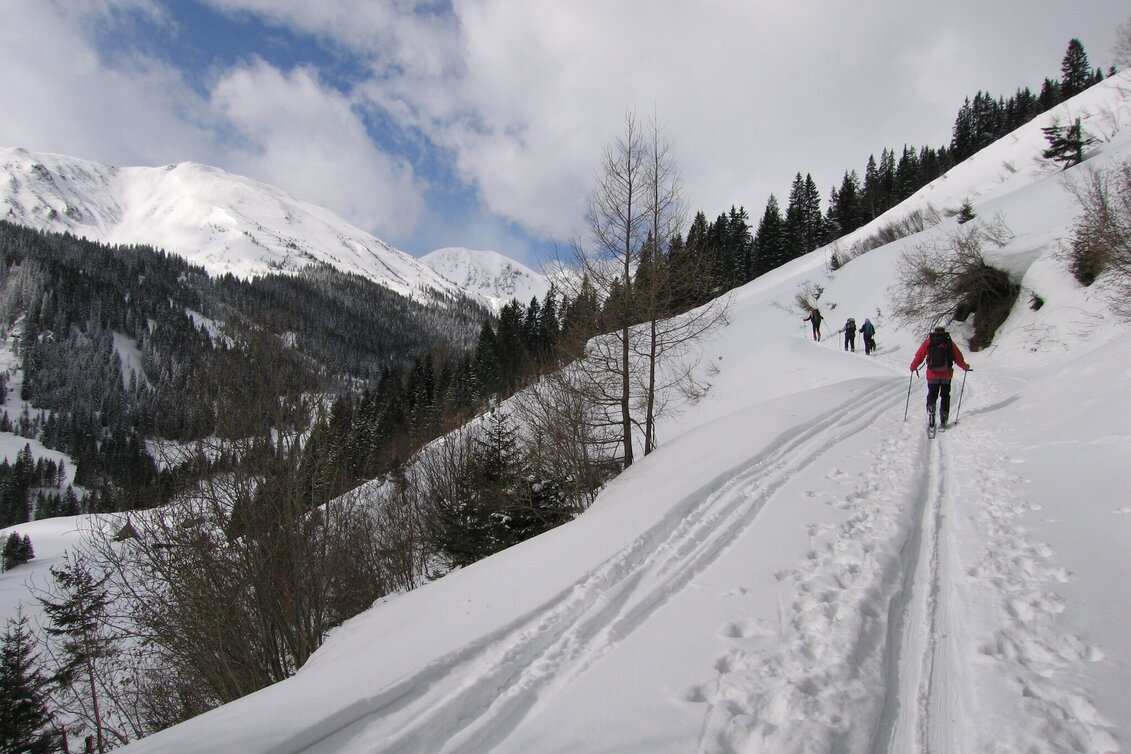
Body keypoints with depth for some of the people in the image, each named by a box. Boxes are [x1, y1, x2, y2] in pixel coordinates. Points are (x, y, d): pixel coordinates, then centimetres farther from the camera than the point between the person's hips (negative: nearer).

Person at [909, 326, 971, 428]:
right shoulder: (950, 343, 7)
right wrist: (965, 367, 27)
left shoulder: (928, 342, 4)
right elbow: (958, 358, 10)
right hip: (947, 375, 1)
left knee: (931, 396, 6)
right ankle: (944, 420, 13)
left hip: (932, 375, -1)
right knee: (945, 396, 14)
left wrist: (913, 367, 19)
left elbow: (919, 356, 4)